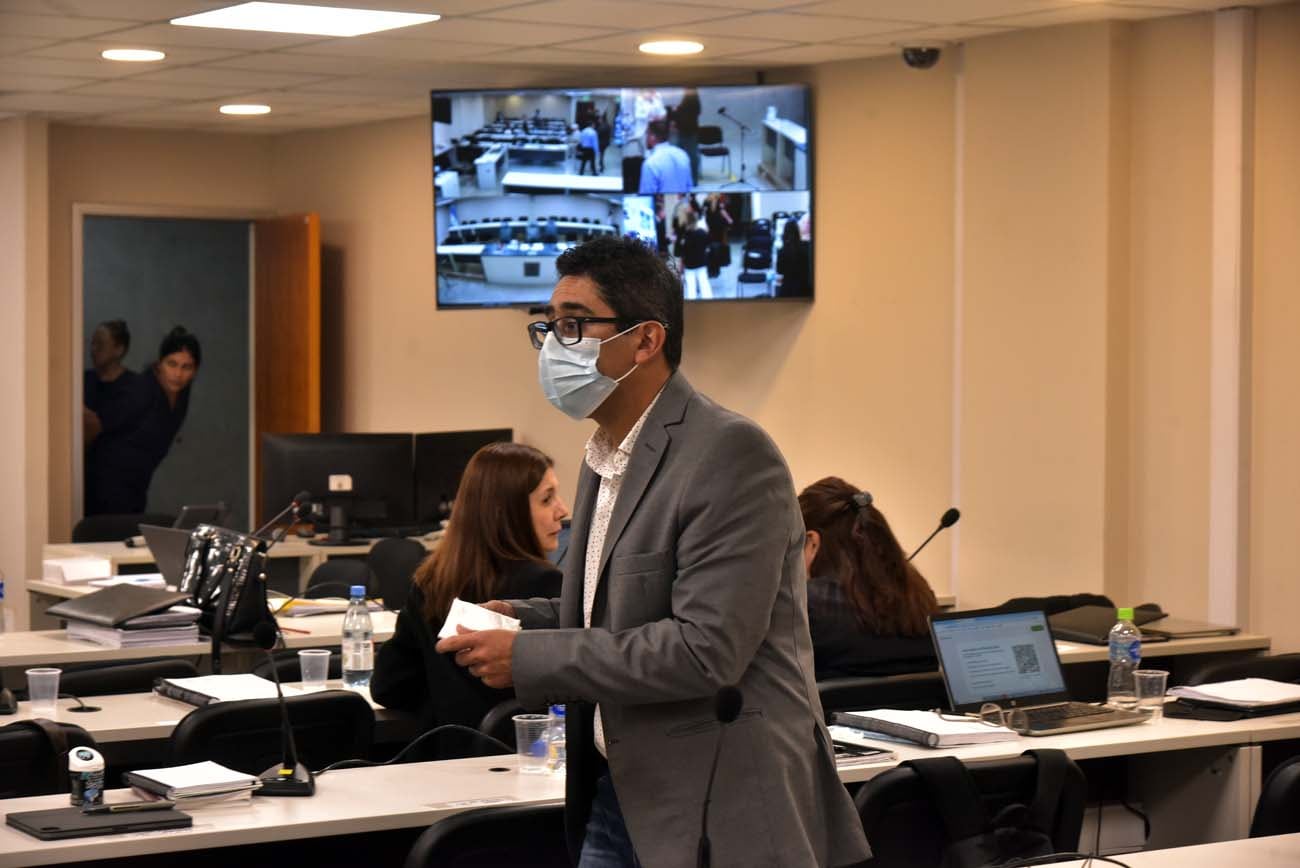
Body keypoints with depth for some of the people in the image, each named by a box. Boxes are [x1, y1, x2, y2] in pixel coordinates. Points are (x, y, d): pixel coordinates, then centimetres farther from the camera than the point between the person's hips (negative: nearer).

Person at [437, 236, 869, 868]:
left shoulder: (729, 455, -18)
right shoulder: (606, 455, 13)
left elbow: (706, 648, -25)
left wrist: (527, 658, -20)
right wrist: (528, 618, 4)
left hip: (718, 814, -8)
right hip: (617, 793, 8)